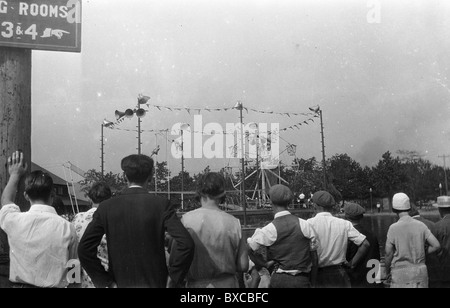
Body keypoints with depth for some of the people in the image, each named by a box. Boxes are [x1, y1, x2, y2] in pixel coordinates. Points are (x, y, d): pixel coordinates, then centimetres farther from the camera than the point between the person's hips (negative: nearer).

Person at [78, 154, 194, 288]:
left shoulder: (106, 207, -2)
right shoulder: (161, 205, -6)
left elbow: (84, 249, -5)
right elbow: (186, 243, -15)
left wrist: (104, 281, 1)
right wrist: (173, 278, -4)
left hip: (120, 282, 1)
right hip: (155, 282, -1)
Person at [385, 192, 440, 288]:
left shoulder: (393, 228, -9)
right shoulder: (421, 225, 0)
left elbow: (388, 253, -7)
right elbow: (436, 245, -3)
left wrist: (387, 272, 7)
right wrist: (421, 254, 10)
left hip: (401, 274, -3)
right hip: (420, 270, 4)